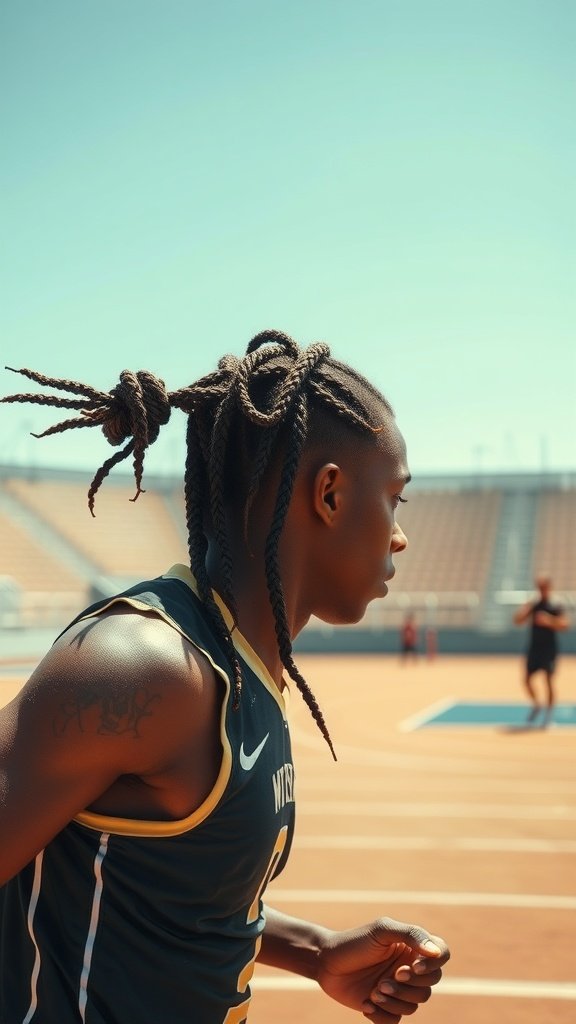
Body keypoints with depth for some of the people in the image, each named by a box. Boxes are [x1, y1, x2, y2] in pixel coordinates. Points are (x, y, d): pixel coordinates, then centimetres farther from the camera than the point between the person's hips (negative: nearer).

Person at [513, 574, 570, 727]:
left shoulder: (555, 608, -5)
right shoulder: (532, 606, 5)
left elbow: (564, 624, -17)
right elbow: (517, 620, -1)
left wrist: (549, 621, -29)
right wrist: (526, 609, -17)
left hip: (549, 649, -4)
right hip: (534, 648, 4)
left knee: (549, 681, -4)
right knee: (527, 679, 2)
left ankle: (548, 713, 7)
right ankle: (536, 705, 25)